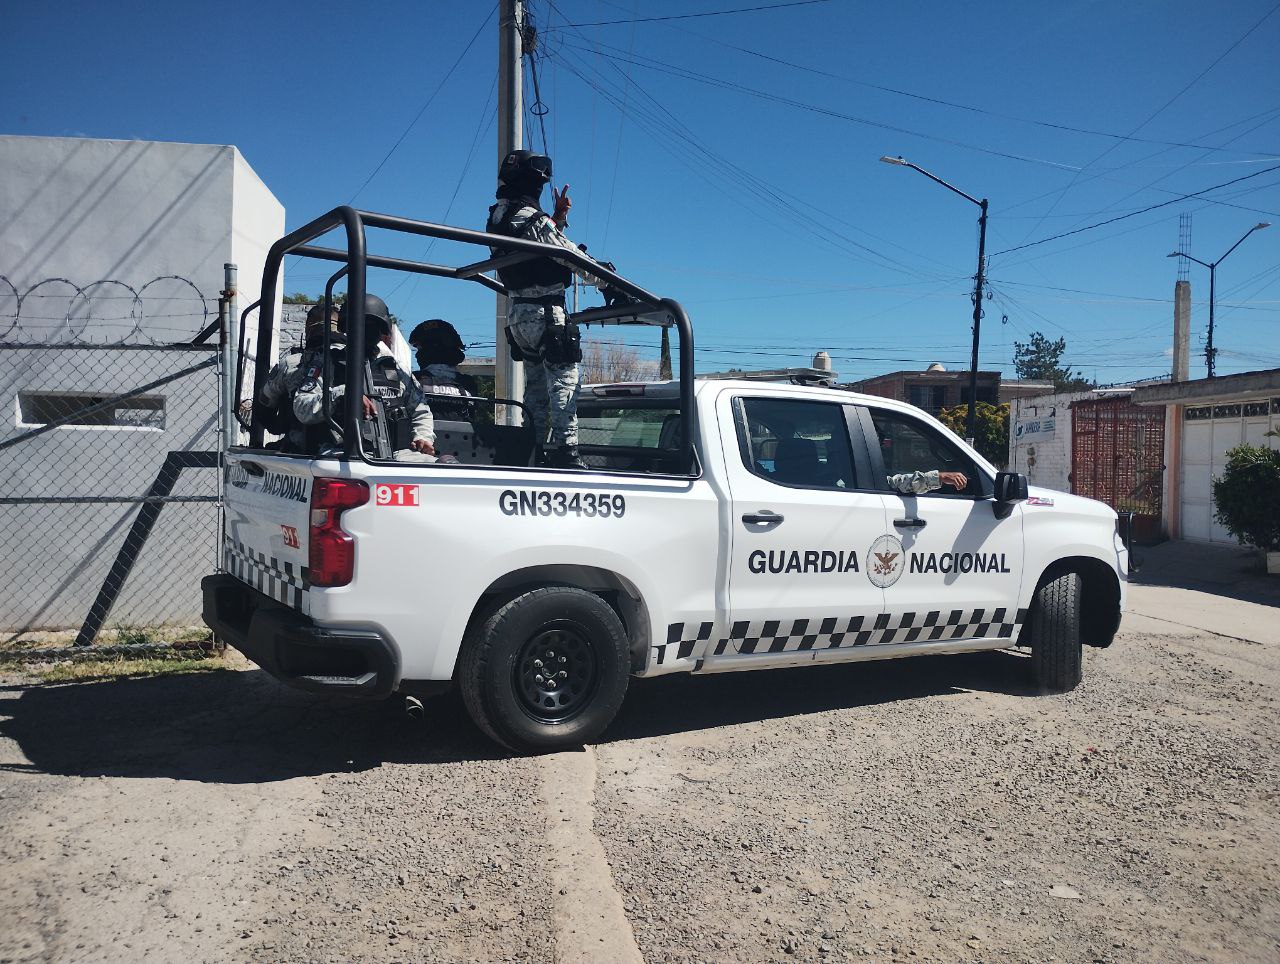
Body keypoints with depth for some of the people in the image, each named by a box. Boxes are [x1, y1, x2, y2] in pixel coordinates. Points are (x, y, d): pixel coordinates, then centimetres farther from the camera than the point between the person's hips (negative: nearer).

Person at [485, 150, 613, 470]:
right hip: (545, 312, -9)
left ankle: (537, 449, 19)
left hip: (518, 312, 9)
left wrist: (558, 218, 11)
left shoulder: (498, 219, 11)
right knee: (564, 381, -9)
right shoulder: (531, 218, -17)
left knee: (536, 384, 15)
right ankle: (565, 453, -14)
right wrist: (608, 283, -3)